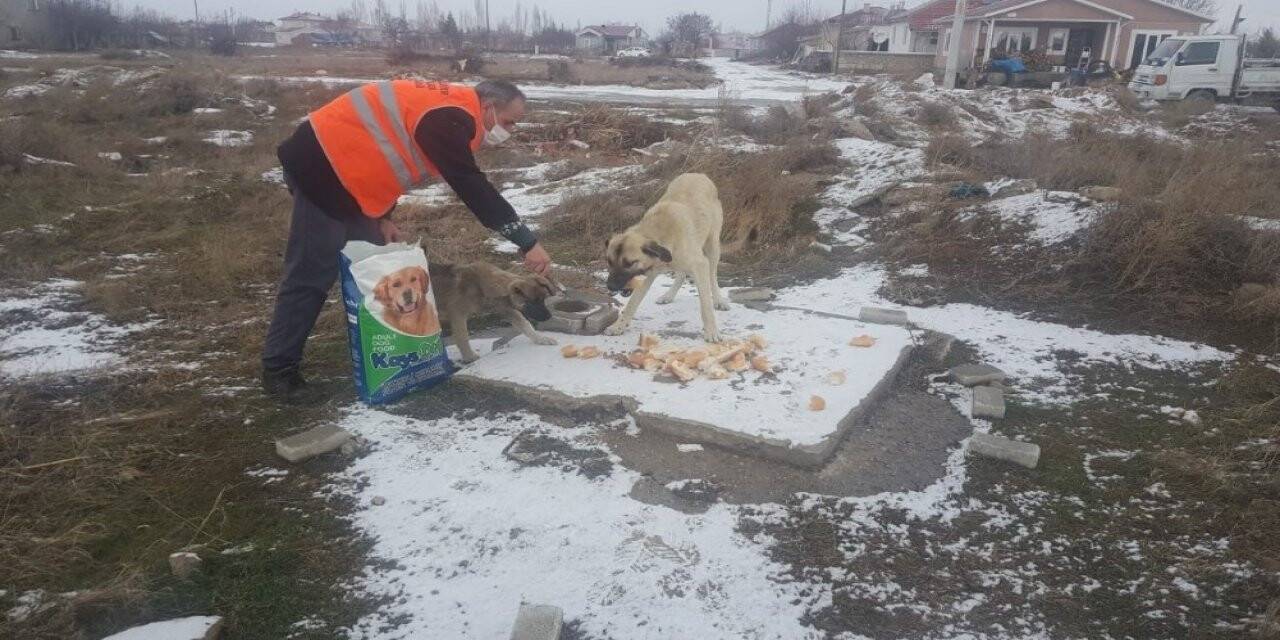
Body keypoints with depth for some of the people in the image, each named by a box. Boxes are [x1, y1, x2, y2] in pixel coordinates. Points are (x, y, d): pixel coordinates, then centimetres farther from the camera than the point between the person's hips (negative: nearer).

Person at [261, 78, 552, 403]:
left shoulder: (447, 110, 12)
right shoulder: (449, 119, -19)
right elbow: (472, 187, -26)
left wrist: (381, 216, 10)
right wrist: (527, 242, -25)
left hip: (340, 165, 10)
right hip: (320, 165, -10)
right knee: (312, 275, -7)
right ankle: (278, 370, 2)